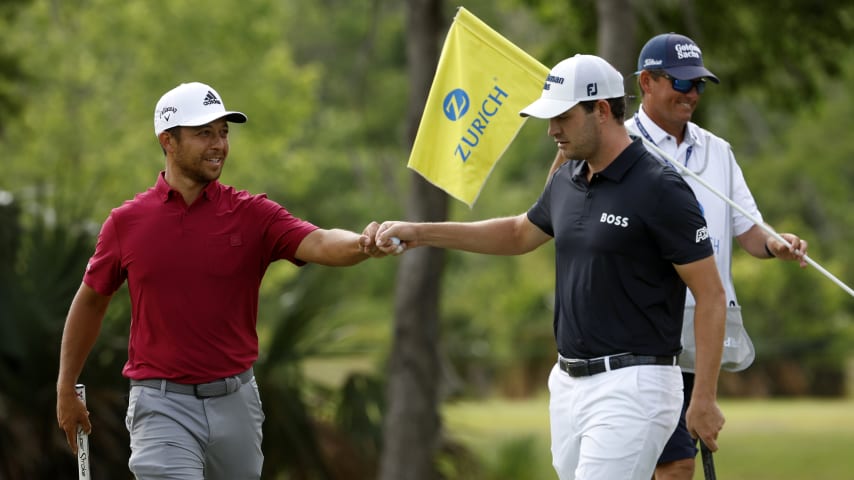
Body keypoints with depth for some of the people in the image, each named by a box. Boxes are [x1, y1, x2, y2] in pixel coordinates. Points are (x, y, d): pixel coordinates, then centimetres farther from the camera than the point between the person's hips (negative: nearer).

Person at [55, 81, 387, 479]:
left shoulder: (252, 215, -1)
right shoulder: (127, 222, 1)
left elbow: (318, 244, -19)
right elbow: (91, 300, 14)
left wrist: (361, 245, -42)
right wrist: (66, 389, 16)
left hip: (235, 402, 2)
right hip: (163, 405, -2)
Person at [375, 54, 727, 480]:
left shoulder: (660, 190, -14)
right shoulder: (567, 181, 10)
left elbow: (710, 296, -13)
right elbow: (521, 234, 30)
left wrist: (705, 399, -16)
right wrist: (422, 233, 24)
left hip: (630, 386, -8)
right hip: (569, 382, 8)